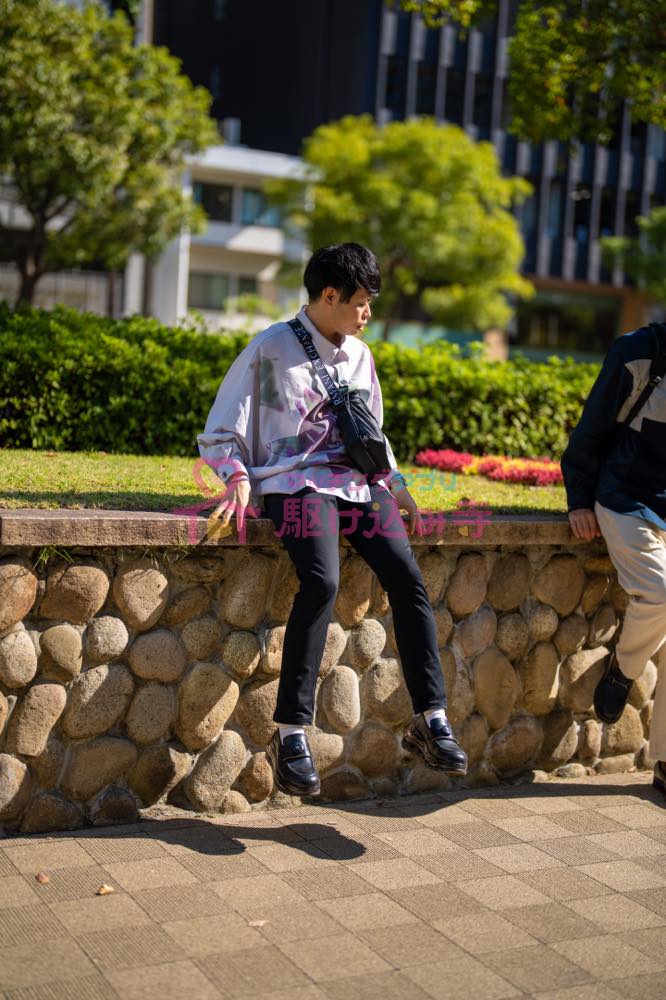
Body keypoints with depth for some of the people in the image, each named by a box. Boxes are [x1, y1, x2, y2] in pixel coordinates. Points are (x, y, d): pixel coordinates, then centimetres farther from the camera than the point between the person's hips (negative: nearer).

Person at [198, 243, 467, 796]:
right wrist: (238, 477, -14)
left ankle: (431, 719, -8)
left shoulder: (359, 356, 19)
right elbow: (220, 434, 4)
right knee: (322, 581, -30)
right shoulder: (271, 350, 1)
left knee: (408, 578, -17)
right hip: (297, 481, -5)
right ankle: (291, 732, -23)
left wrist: (395, 483, 15)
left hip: (357, 484, 6)